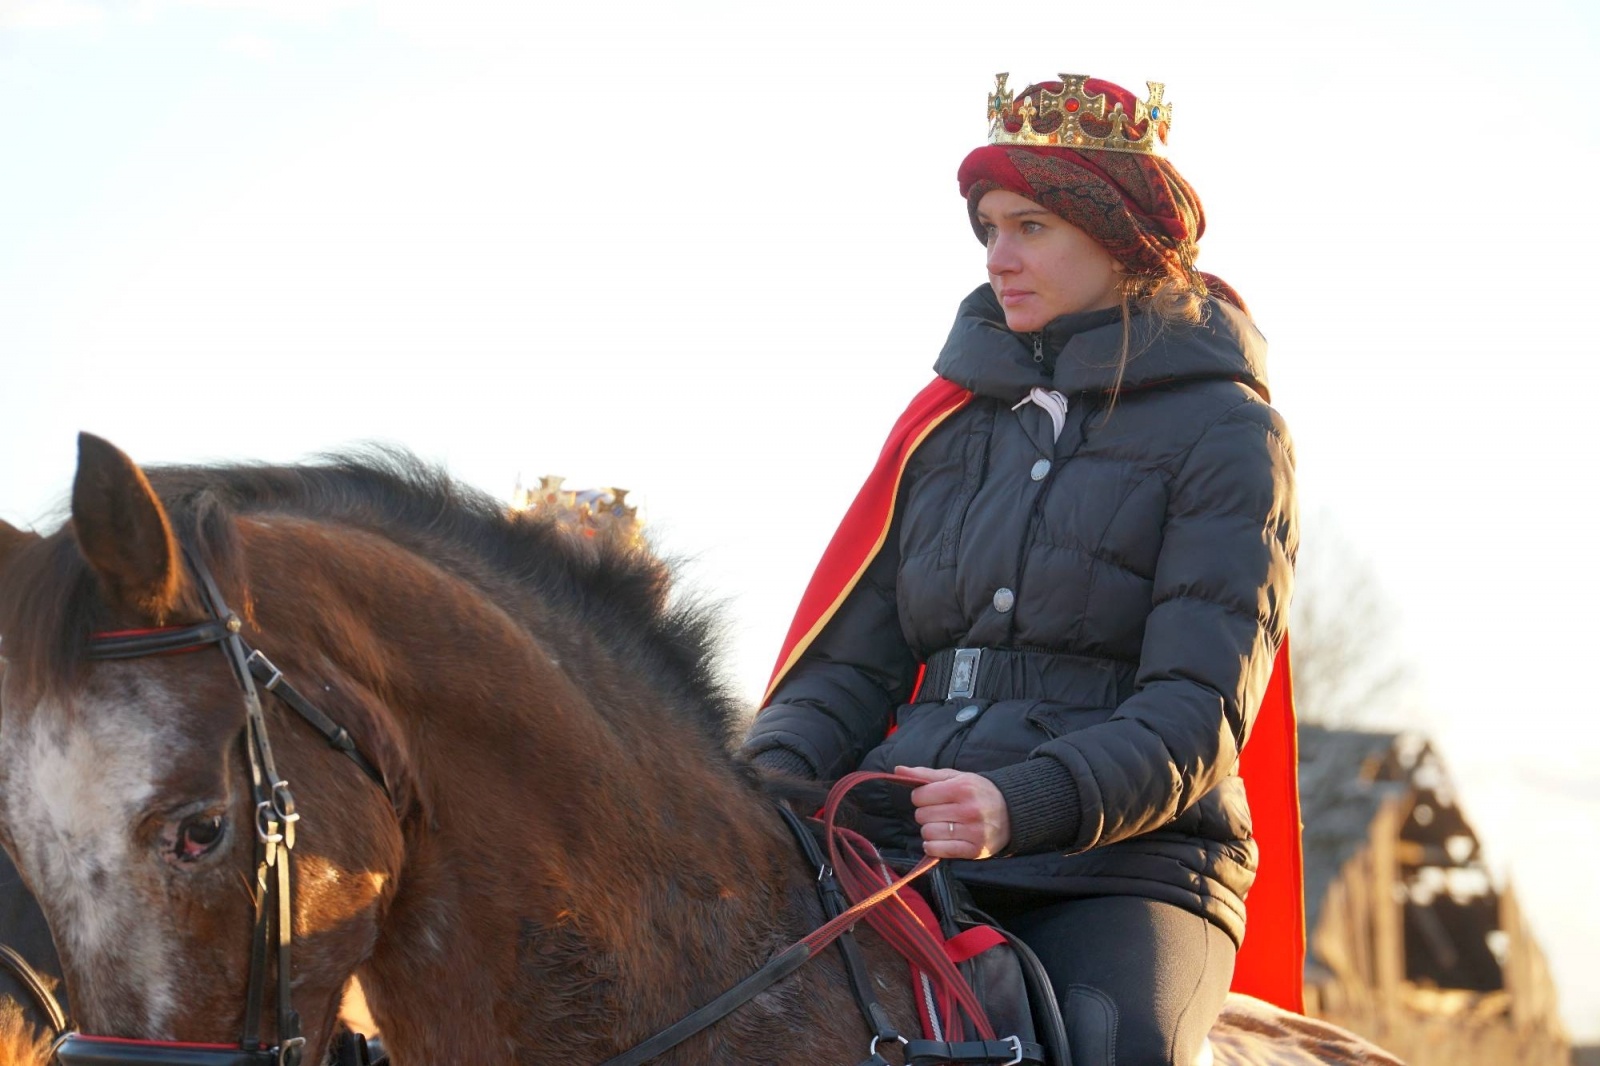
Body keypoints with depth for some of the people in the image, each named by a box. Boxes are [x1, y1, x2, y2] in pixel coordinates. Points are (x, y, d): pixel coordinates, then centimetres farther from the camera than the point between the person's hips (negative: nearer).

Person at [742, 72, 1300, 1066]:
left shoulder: (1226, 434, 2)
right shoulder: (952, 424, 19)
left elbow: (1197, 712, -9)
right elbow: (852, 665, 16)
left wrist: (1024, 803, -26)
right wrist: (767, 781, -6)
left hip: (1123, 867, -4)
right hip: (905, 855, 4)